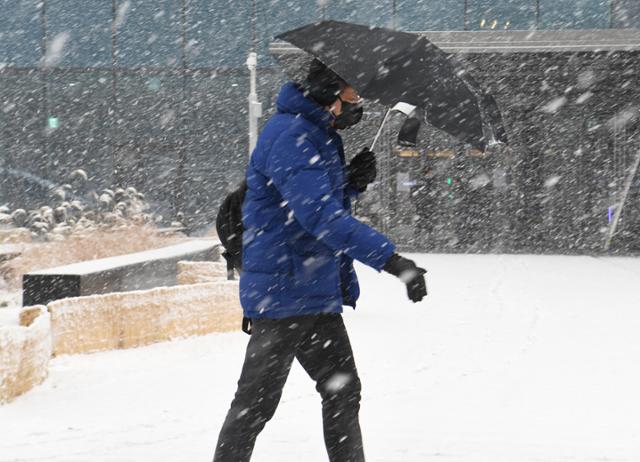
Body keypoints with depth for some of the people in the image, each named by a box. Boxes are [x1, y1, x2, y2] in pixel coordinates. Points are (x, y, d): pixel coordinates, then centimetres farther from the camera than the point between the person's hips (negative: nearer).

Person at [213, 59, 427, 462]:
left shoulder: (321, 136, 14)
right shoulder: (289, 136, -18)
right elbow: (320, 216, -28)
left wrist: (352, 183, 1)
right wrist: (389, 258, -34)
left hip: (320, 293, 10)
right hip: (281, 293, -10)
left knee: (343, 391, 12)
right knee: (256, 402, -4)